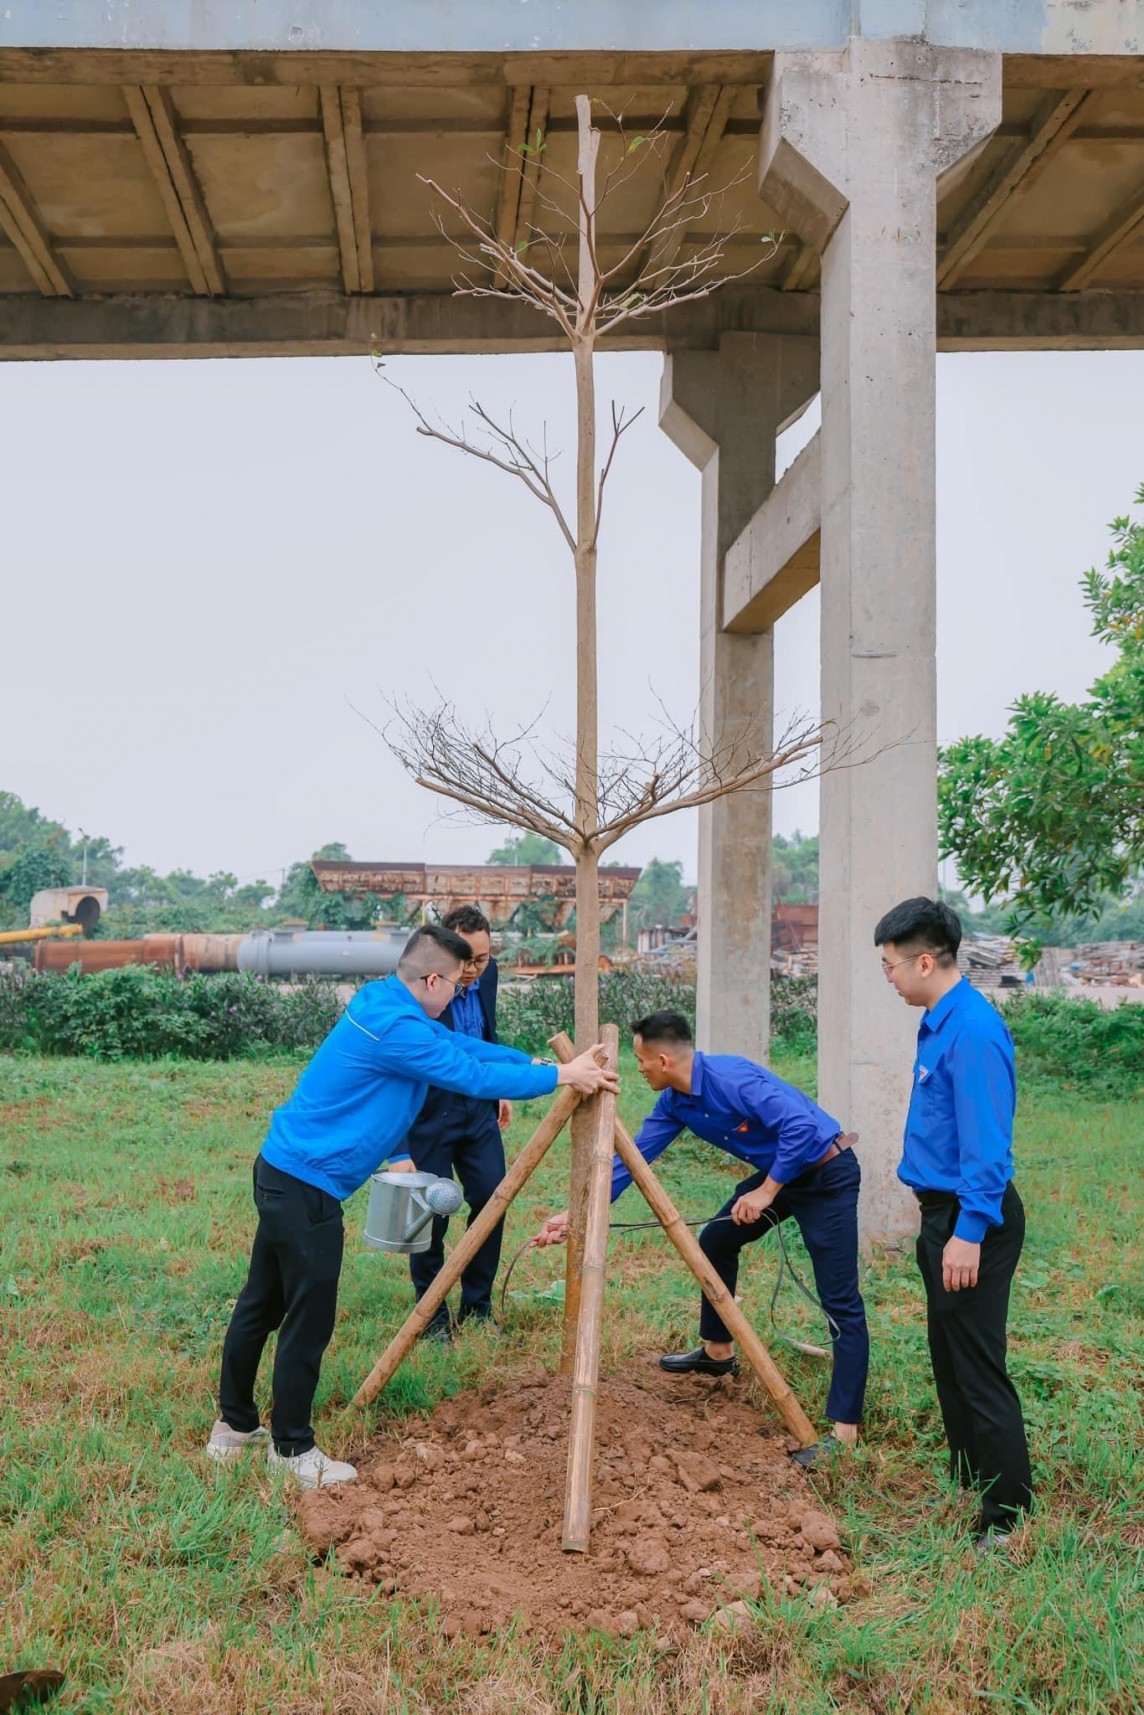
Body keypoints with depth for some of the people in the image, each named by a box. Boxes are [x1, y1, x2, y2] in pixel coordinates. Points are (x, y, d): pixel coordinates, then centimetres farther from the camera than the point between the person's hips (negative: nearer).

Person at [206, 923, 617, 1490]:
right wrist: (558, 1077, -10)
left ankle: (234, 1426, 33)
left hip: (282, 1172, 10)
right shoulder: (395, 1026, -22)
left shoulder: (385, 1003, 7)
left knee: (262, 1304, 19)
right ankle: (292, 1449, 15)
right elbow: (473, 1077, -19)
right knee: (308, 1321, 1)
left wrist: (535, 1061, 12)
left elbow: (463, 1045, 16)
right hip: (307, 1187, -10)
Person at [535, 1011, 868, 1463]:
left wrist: (767, 1192, -23)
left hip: (827, 1174, -9)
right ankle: (717, 1351, 34)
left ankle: (844, 1430, -12)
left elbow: (801, 1126, -31)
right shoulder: (674, 1102, 1)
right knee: (716, 1241, 16)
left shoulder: (731, 1078, -26)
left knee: (840, 1300, -11)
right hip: (776, 1172, 9)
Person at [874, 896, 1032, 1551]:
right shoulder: (942, 1023, 10)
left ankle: (1008, 1518, 6)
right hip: (947, 1211, 11)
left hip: (974, 1219, -10)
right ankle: (969, 1483, 32)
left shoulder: (973, 1029, -21)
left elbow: (987, 1142, -24)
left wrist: (969, 1232, -23)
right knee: (950, 1359, 19)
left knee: (979, 1369, -4)